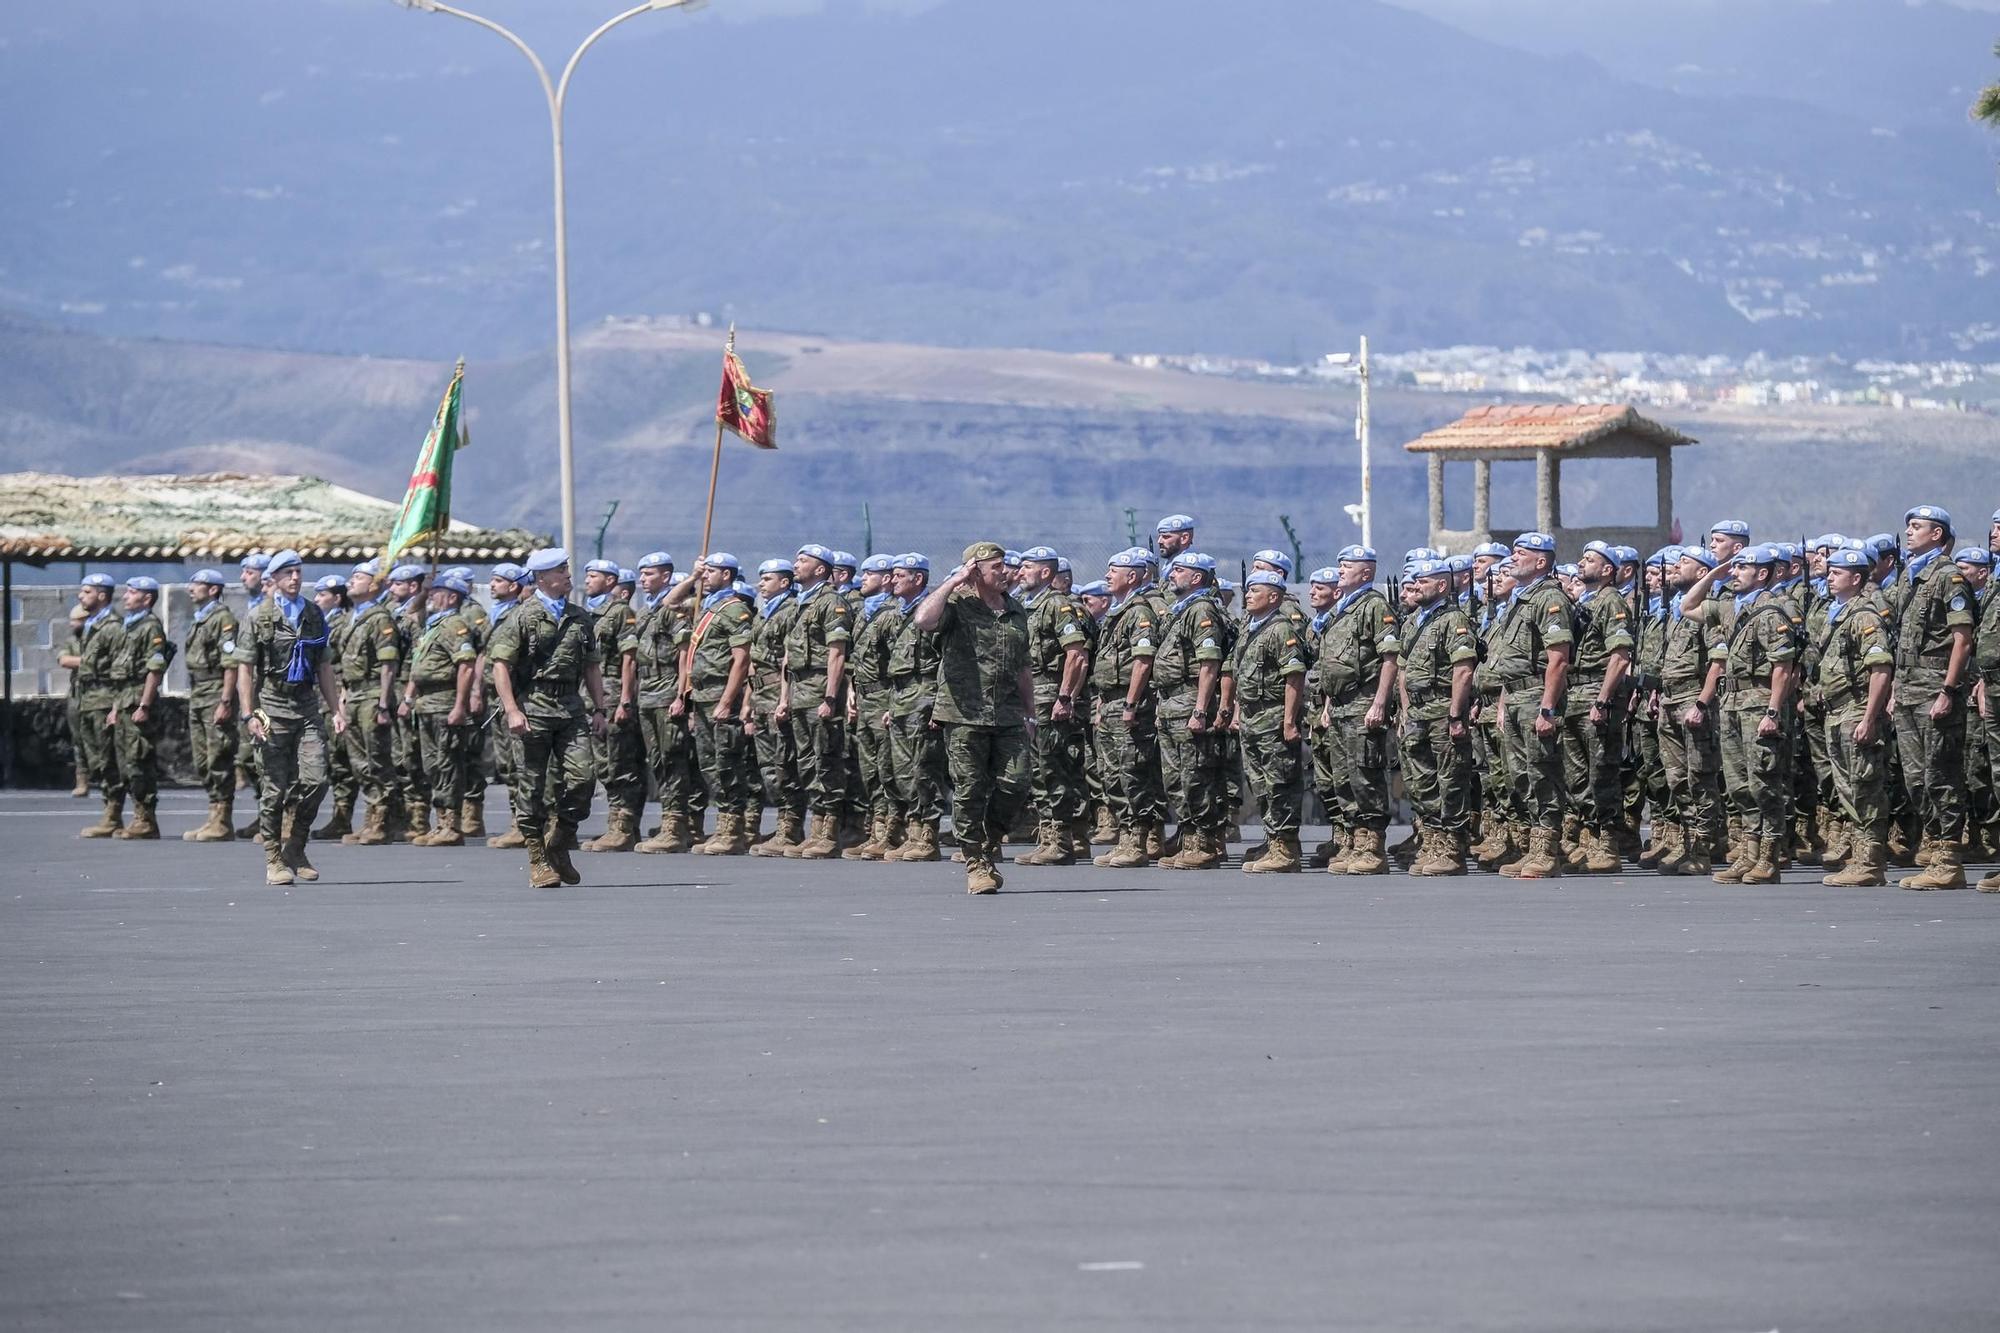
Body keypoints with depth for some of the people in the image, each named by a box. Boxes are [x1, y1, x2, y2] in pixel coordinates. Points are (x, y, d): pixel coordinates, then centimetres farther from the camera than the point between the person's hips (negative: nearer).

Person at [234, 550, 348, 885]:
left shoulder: (314, 615, 12)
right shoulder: (259, 618, -1)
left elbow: (324, 667, 18)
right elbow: (244, 670, -3)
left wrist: (336, 710, 11)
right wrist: (249, 715, -12)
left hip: (308, 709, 4)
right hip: (272, 709, -4)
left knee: (315, 781, -8)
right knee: (276, 788, -2)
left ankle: (295, 850, 9)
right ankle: (274, 861, 6)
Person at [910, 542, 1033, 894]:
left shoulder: (1015, 611, 17)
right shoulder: (957, 605, -2)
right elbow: (924, 620, -24)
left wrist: (1029, 712, 22)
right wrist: (953, 583, -15)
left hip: (1008, 718, 5)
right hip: (965, 716, -5)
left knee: (1014, 786, -4)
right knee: (970, 791, -2)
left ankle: (990, 847, 19)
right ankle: (976, 864, 6)